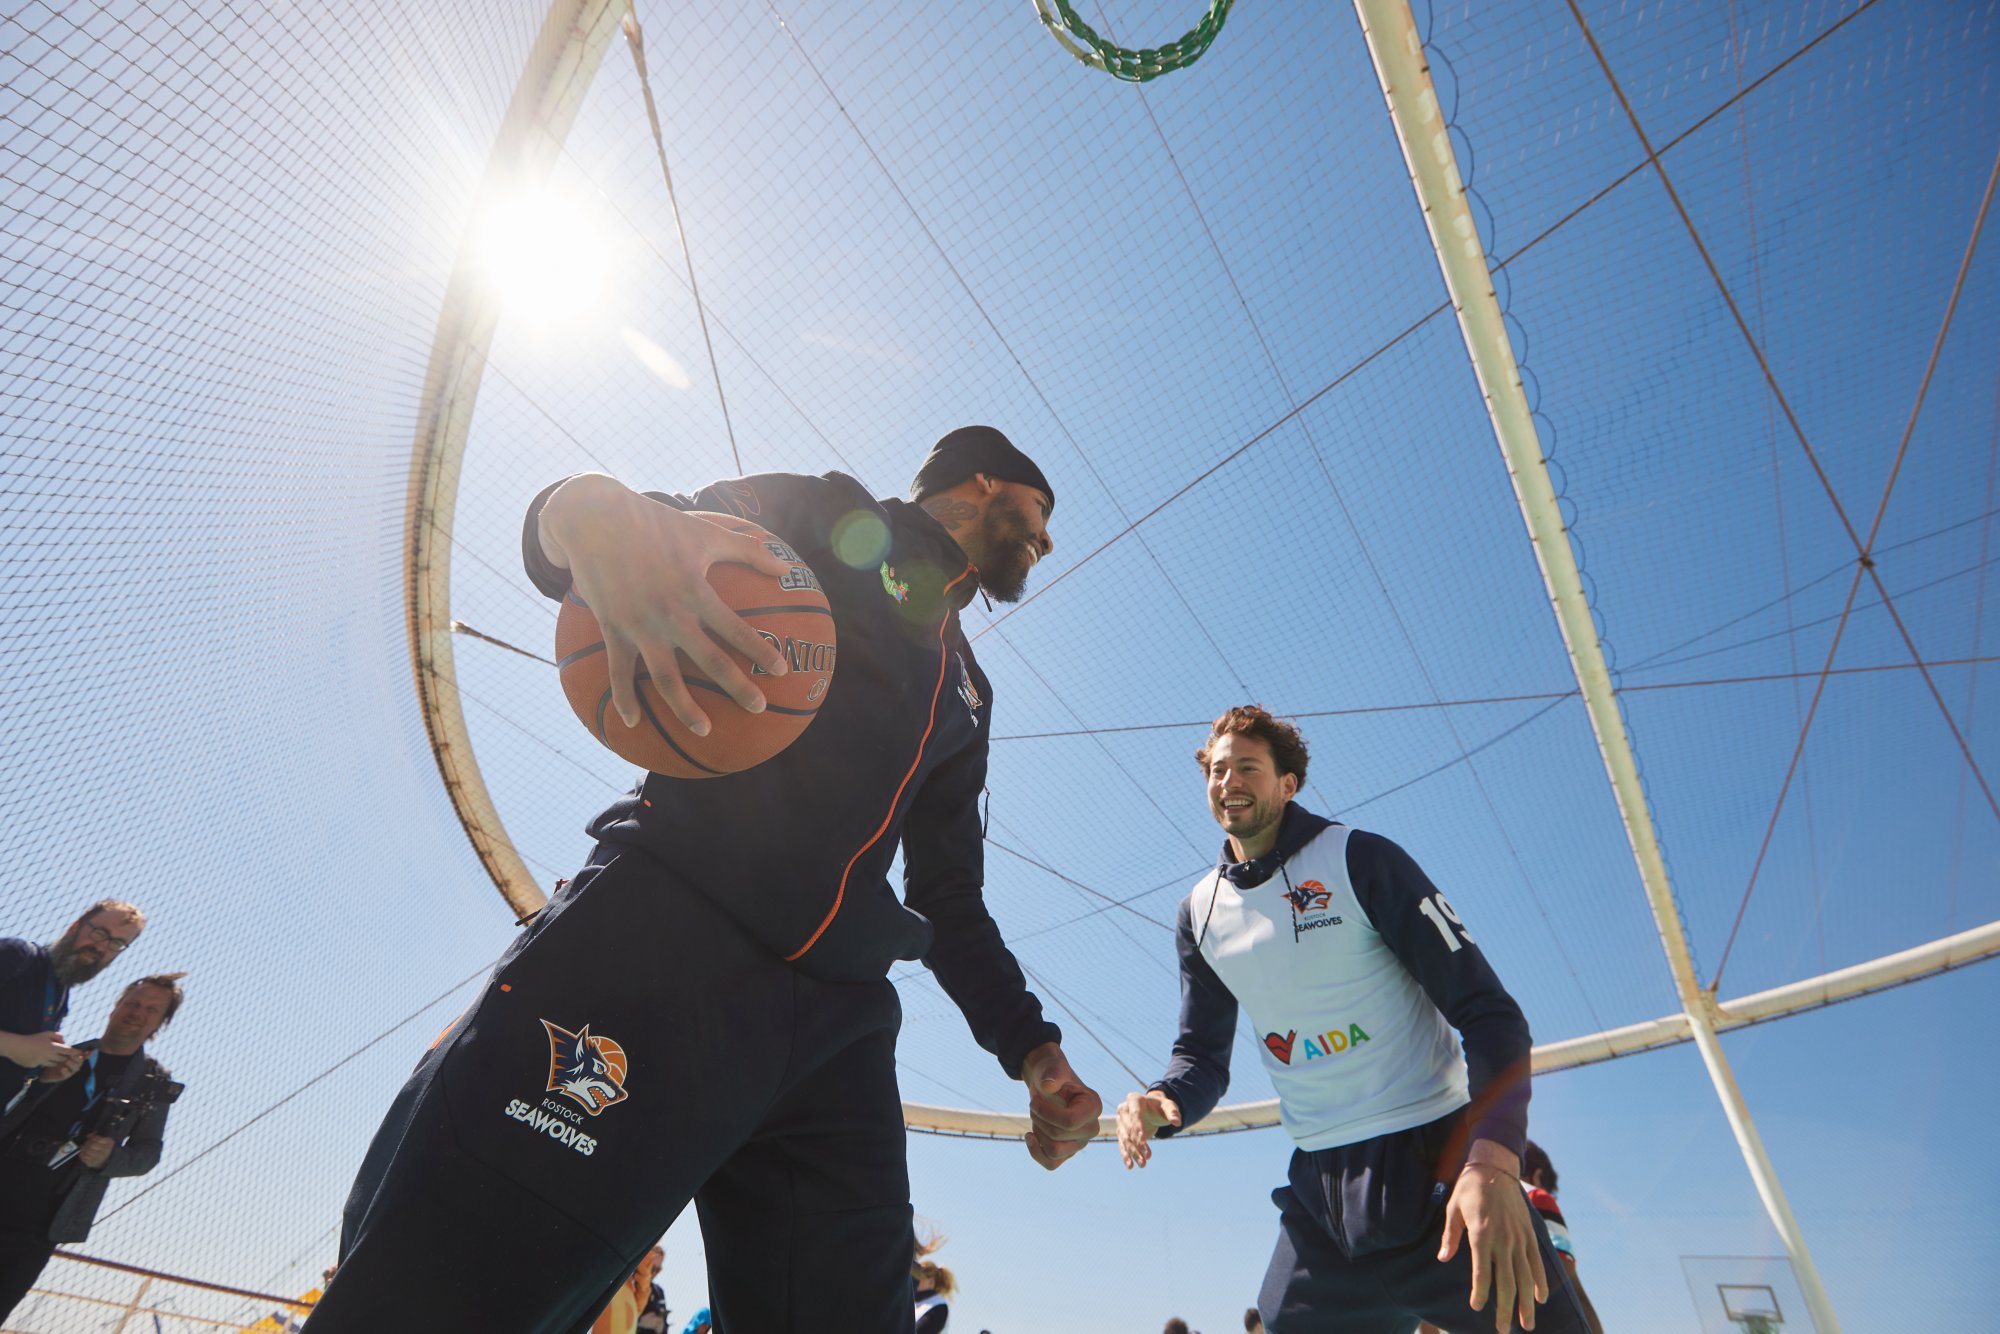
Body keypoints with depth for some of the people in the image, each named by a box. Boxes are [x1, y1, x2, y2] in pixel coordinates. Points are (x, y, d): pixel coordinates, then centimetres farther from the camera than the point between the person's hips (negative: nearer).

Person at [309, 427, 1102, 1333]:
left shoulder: (966, 694, 27)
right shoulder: (829, 516, 12)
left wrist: (1031, 1048, 13)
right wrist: (596, 510, -26)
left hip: (836, 1027, 6)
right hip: (664, 931, -5)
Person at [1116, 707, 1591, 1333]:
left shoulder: (1359, 859, -10)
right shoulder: (1200, 913, 4)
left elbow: (1488, 1011, -14)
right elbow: (1202, 1056, 11)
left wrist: (1494, 1159, -29)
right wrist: (1161, 1102, -12)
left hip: (1440, 1163, -4)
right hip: (1321, 1184, 4)